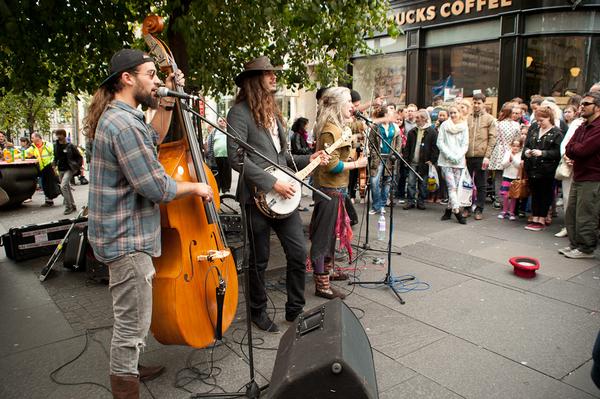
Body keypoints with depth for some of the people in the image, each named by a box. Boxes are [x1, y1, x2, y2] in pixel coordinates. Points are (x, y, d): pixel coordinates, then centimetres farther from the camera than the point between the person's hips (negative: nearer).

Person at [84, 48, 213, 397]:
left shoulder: (118, 116, 9)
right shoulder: (124, 124, -23)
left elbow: (155, 138, 25)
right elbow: (157, 188, -25)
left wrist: (167, 101, 14)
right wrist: (196, 187, -8)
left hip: (123, 234, 11)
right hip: (127, 239, -11)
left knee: (131, 319, 26)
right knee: (134, 322, 3)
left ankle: (127, 369, 45)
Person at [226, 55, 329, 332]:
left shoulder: (272, 112, 18)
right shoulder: (240, 112, -8)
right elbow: (236, 157, -18)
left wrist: (308, 159, 10)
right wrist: (273, 182, -19)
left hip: (282, 195, 7)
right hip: (257, 197, -7)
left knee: (299, 252, 6)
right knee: (259, 260, 7)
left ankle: (295, 309, 24)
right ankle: (258, 311, 29)